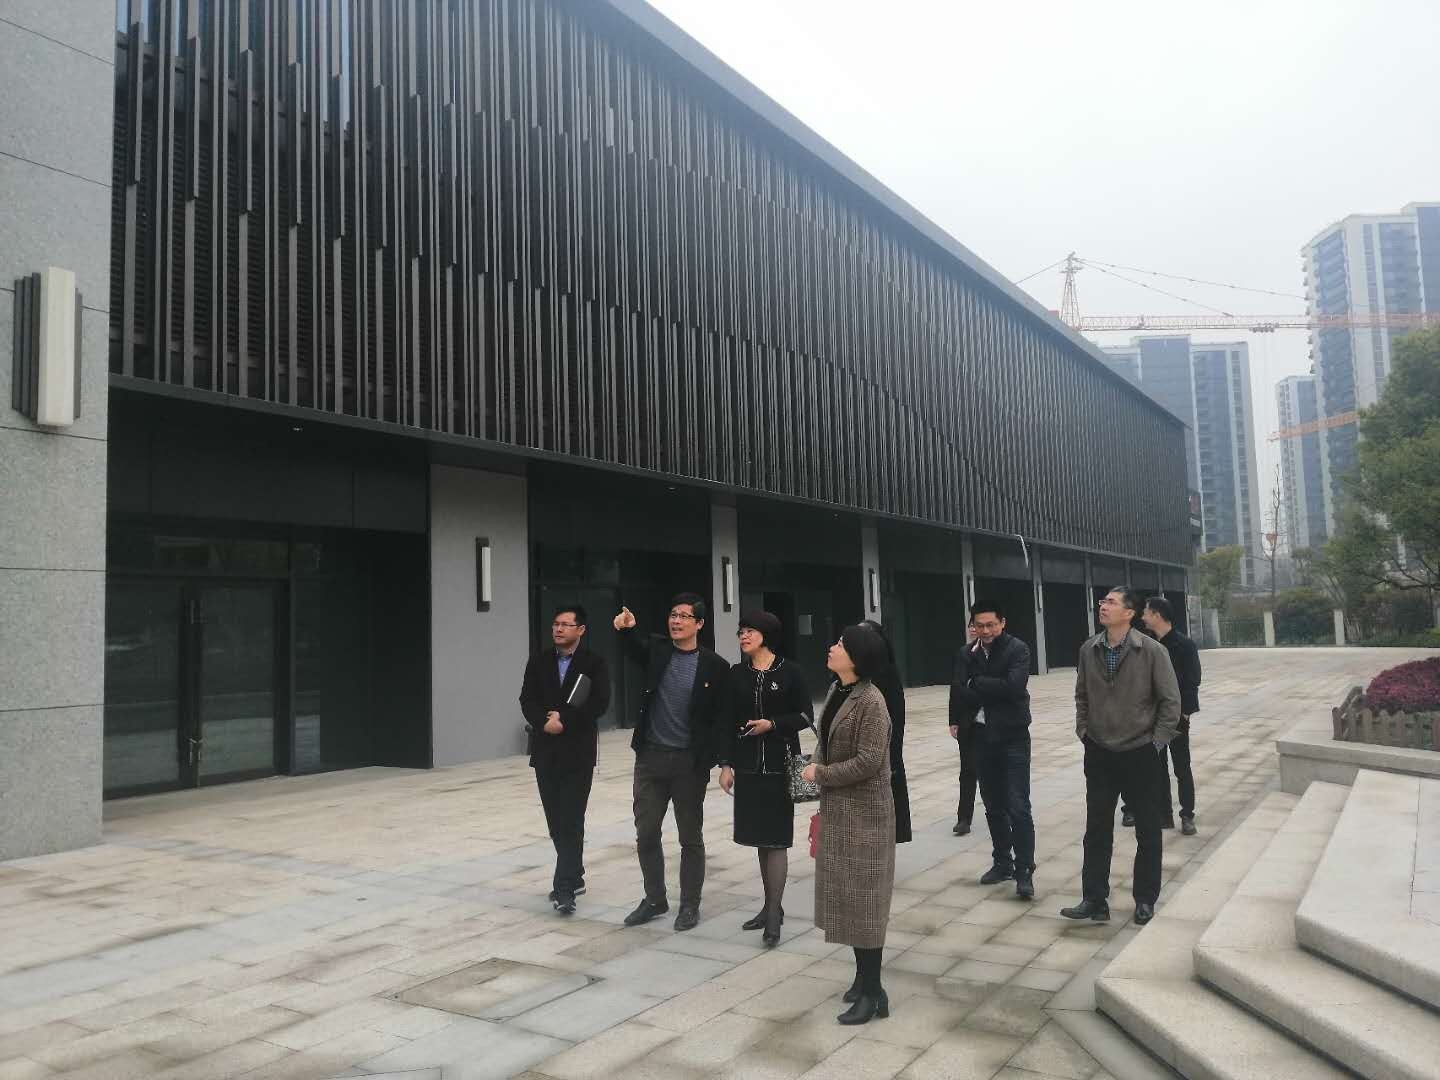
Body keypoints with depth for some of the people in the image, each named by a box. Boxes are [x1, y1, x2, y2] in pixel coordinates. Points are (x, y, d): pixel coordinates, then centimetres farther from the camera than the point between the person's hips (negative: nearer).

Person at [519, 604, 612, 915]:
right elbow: (527, 700, 3)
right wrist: (544, 723, -15)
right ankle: (573, 876, 25)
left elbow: (599, 703, -11)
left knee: (571, 820, -8)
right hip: (545, 750, 4)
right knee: (555, 820, 10)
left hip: (578, 751, -4)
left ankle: (565, 887, -7)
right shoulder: (539, 661, 9)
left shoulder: (594, 662, -3)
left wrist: (565, 720, -16)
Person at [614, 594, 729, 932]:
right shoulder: (657, 649, 2)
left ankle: (690, 905, 24)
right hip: (650, 757, 3)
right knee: (646, 834, 11)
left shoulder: (714, 666, -7)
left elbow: (721, 718, -4)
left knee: (691, 838, 9)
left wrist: (724, 761, -8)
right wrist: (626, 629, -38)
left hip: (689, 762, -3)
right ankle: (654, 899, 28)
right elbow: (634, 650, -18)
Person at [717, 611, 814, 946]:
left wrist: (772, 724, -15)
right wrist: (726, 764, 1)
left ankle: (773, 915, -2)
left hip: (780, 765, -4)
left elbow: (806, 716, -1)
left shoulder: (789, 672, -3)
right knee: (761, 838, 10)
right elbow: (726, 721, 6)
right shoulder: (736, 675, 6)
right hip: (748, 765, 4)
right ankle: (772, 906, 22)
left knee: (776, 839, -5)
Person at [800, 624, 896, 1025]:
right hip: (836, 808, 9)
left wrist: (819, 774, -14)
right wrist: (816, 766, -1)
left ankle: (872, 992, 11)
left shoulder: (871, 701, -20)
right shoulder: (835, 691, 5)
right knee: (846, 895, 16)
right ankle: (863, 974, 31)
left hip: (863, 812, -8)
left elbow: (868, 762, -23)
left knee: (862, 897, 0)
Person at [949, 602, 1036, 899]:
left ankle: (1024, 871, 1)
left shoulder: (1018, 649, -8)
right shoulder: (967, 654, 5)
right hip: (981, 736, 5)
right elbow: (959, 693, -3)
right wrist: (994, 691, -12)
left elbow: (1013, 686, -23)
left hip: (1012, 736, -5)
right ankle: (1002, 862, 27)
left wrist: (976, 683, -13)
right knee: (993, 805, 14)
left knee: (1018, 807, -7)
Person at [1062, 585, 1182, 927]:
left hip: (1140, 754, -3)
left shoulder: (1152, 651, -12)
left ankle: (1145, 899, 23)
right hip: (1099, 754, 3)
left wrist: (1156, 742, -7)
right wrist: (1084, 732, 5)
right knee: (1097, 831, 7)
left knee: (1148, 832, 9)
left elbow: (1170, 700, -7)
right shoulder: (1088, 650, -1)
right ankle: (1094, 900, 15)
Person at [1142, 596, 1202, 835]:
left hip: (1176, 717, -5)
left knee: (1182, 770, 5)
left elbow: (1192, 682, -11)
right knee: (1158, 768, 11)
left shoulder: (1184, 645, -10)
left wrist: (1184, 715, -14)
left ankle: (1187, 816, 15)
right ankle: (1164, 814, 20)